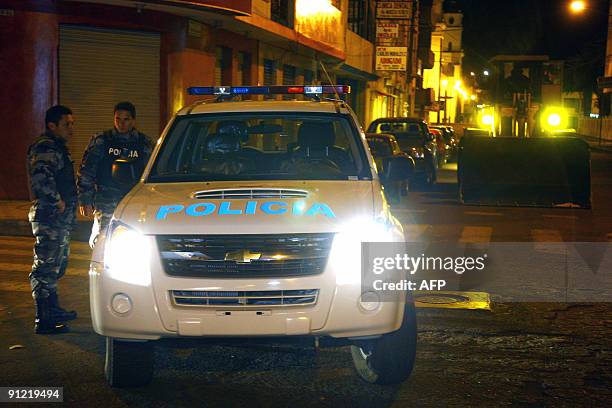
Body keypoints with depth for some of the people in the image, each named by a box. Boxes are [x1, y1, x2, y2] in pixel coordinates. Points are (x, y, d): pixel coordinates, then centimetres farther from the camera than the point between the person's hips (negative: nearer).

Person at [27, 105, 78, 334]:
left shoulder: (56, 148, 19)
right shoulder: (45, 149, -15)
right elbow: (41, 180, -28)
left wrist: (68, 206, 18)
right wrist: (58, 202, -18)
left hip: (60, 218, 11)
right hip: (48, 217, -11)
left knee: (56, 266, 20)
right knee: (45, 268, -8)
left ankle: (53, 310, 32)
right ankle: (43, 320, -6)